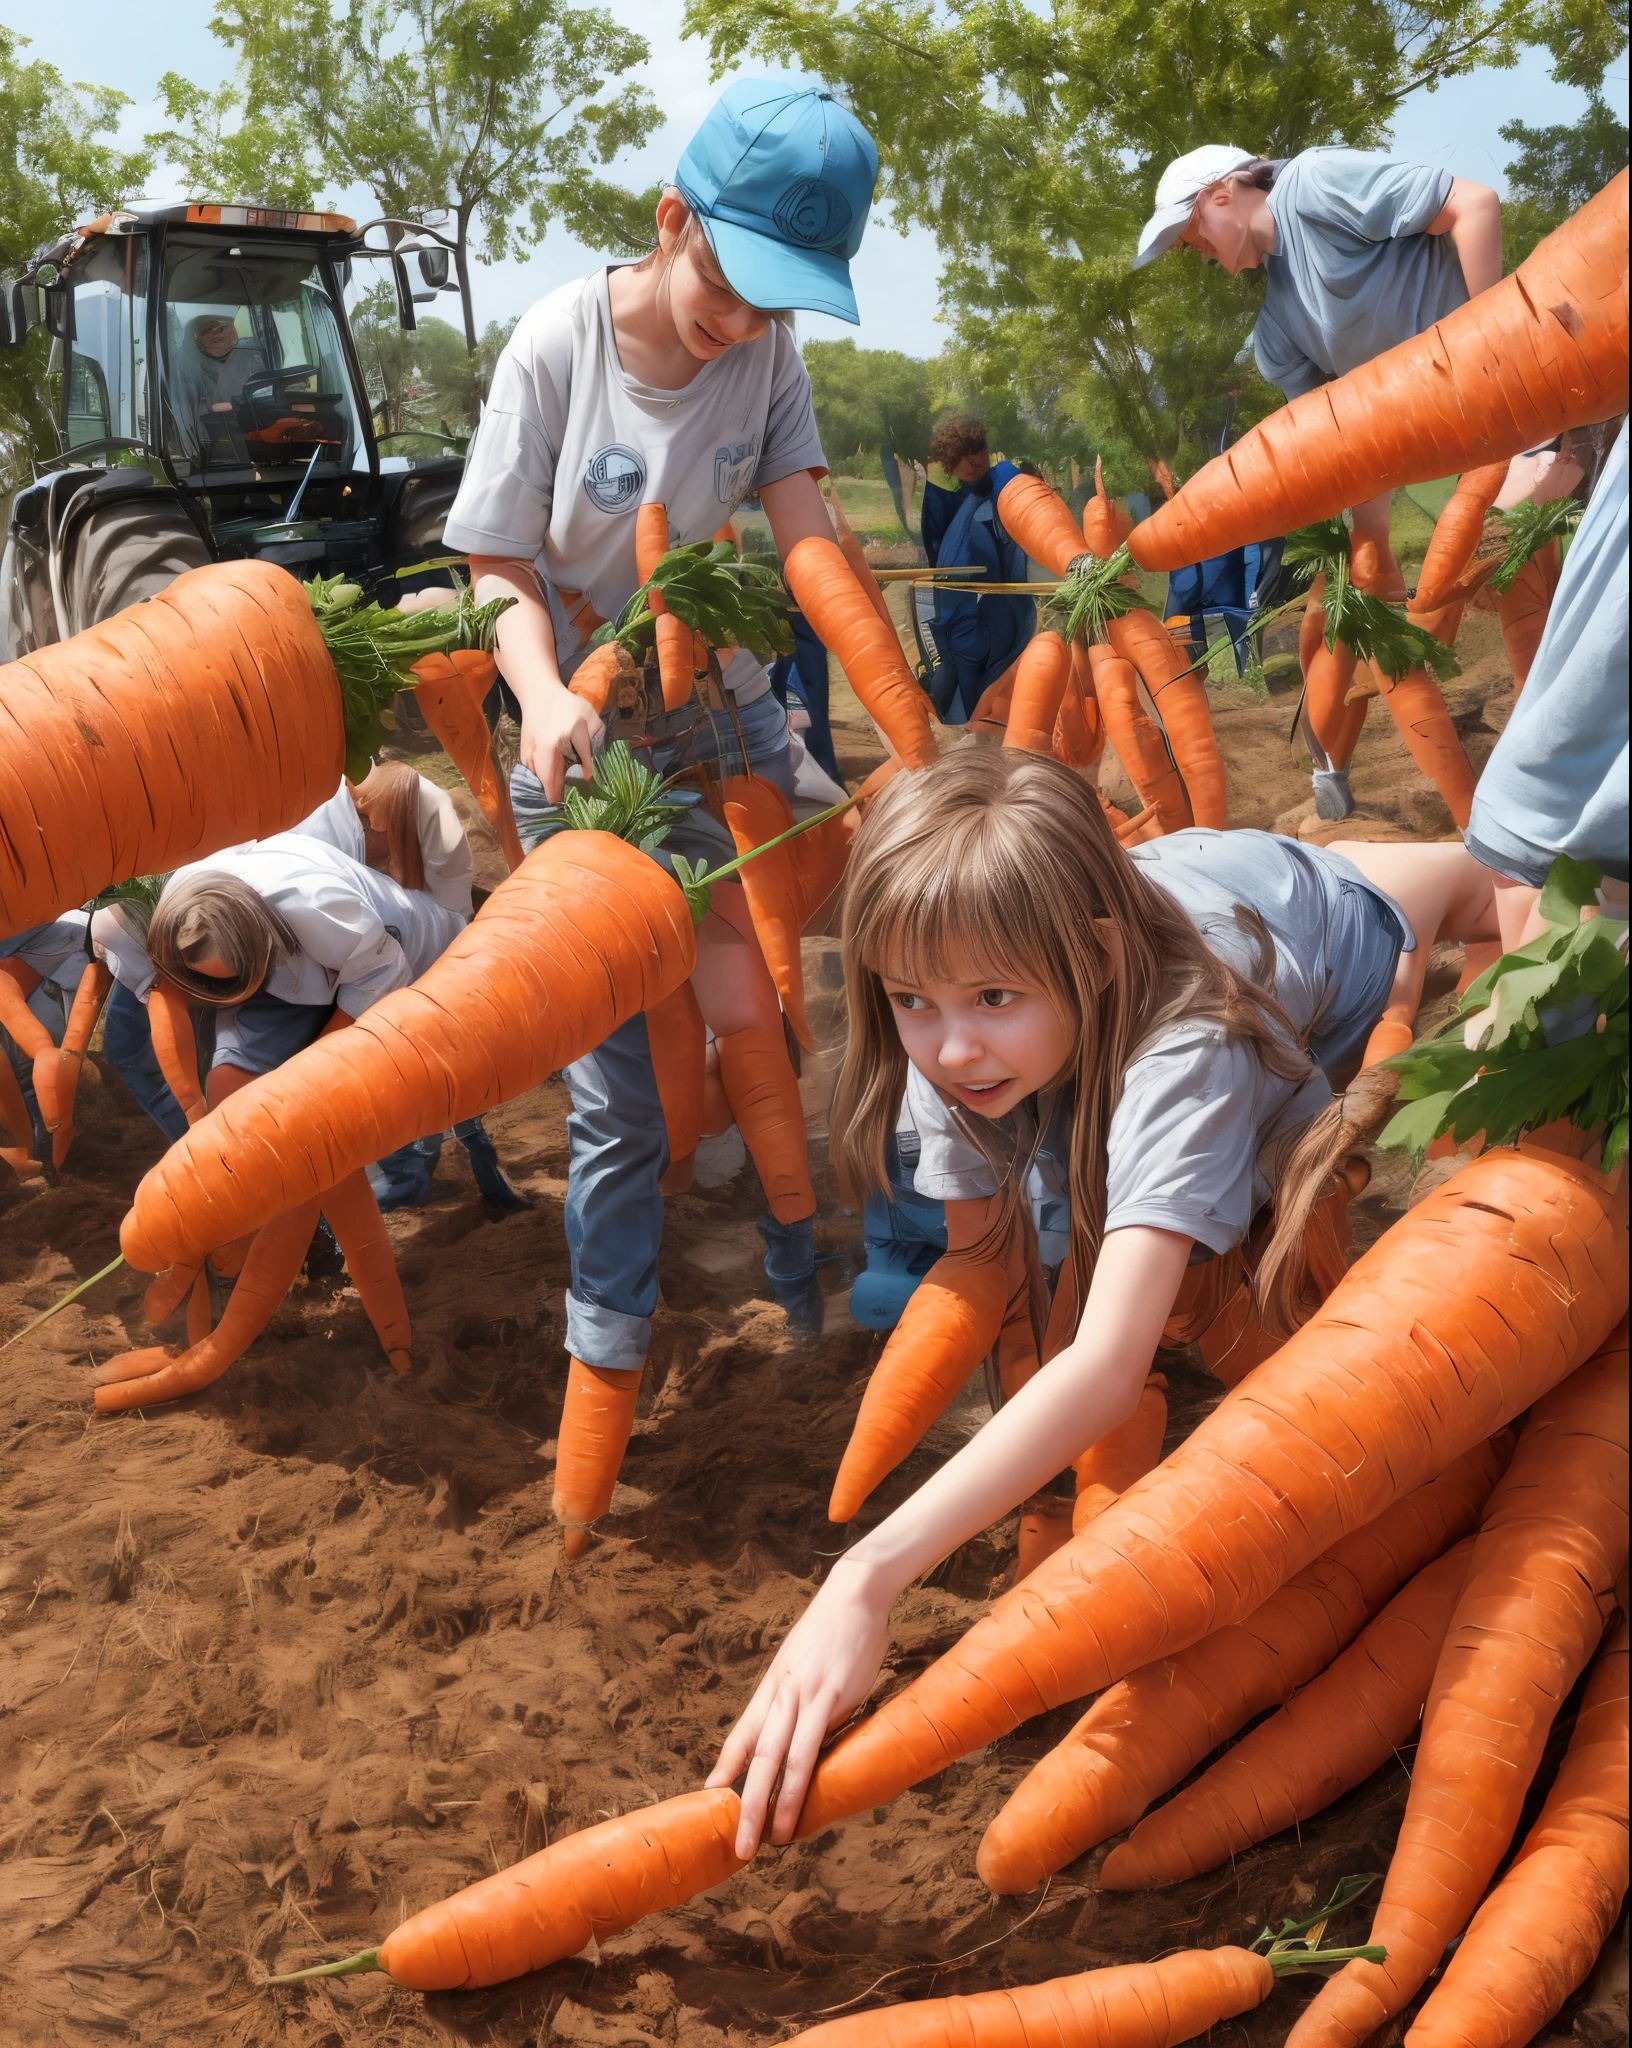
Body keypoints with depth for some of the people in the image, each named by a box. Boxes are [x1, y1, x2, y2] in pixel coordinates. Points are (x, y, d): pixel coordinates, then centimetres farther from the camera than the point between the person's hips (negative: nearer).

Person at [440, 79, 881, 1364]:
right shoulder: (557, 349, -13)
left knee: (767, 1025, 8)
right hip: (587, 746, -3)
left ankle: (809, 1299, 27)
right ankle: (607, 1353, 18)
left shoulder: (770, 351, -5)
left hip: (734, 728, 3)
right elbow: (501, 566, -9)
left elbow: (811, 539, -14)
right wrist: (546, 695, -30)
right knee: (621, 1076, 0)